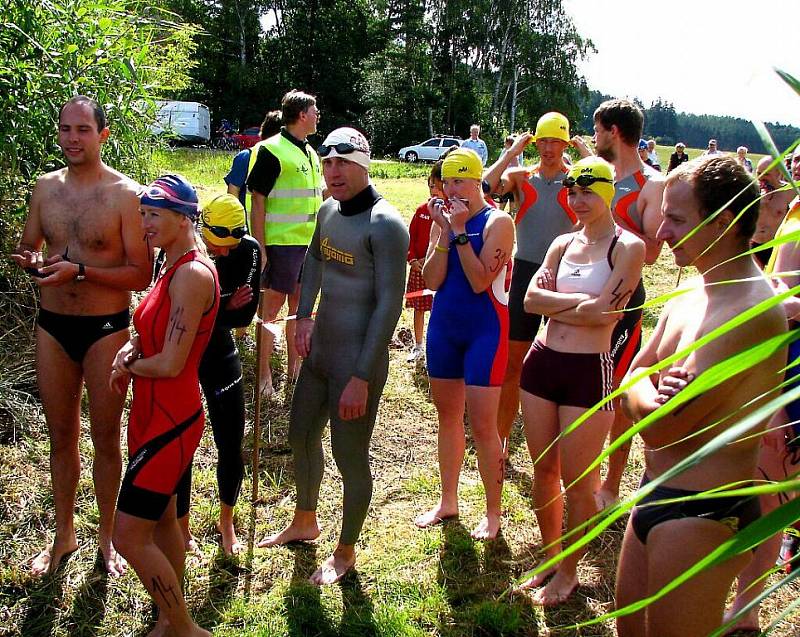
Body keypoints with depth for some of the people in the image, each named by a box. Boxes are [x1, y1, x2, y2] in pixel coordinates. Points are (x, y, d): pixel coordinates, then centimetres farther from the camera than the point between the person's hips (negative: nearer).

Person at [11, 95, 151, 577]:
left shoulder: (125, 194, -11)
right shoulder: (46, 187, 4)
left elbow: (141, 275, -13)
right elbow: (27, 246, 16)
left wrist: (79, 270, -24)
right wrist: (30, 260, -8)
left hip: (106, 329, -4)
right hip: (53, 326, 5)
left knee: (106, 438, 10)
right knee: (61, 437, 16)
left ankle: (107, 537, 29)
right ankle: (64, 536, 35)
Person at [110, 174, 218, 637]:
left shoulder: (193, 273, -22)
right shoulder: (174, 267, 8)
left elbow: (170, 364, -23)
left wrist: (127, 366, -4)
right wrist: (131, 350, 0)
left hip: (171, 420, -10)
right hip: (154, 413, 10)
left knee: (130, 536, -4)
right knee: (163, 520, 20)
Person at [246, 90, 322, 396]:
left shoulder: (311, 153, 14)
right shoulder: (271, 151, -9)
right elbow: (257, 202, -12)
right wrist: (260, 249, -16)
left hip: (309, 243, 7)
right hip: (281, 243, -7)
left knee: (301, 305, 13)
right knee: (272, 306, -1)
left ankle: (294, 365, 25)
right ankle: (264, 373, 10)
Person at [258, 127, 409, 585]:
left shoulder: (385, 224, -19)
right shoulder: (328, 210, 5)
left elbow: (390, 304, -22)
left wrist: (362, 378, -22)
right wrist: (305, 316, 9)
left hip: (358, 362, -8)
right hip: (319, 351, 9)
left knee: (350, 456, 5)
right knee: (302, 435, 22)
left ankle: (346, 552, 29)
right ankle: (305, 522, 48)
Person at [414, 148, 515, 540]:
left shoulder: (497, 222, -11)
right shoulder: (444, 220, 5)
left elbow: (480, 281, -21)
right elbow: (431, 280, -5)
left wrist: (461, 232, -20)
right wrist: (445, 233, -13)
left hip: (484, 330, -6)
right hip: (444, 326, 6)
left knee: (482, 425, -4)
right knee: (447, 415, 15)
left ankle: (493, 512, 14)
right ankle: (448, 502, 30)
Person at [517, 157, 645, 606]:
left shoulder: (628, 247, -6)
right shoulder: (563, 244, 11)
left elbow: (605, 314, -17)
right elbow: (530, 299, -1)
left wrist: (553, 305, -6)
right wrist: (578, 301, -13)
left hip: (589, 371, -5)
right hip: (543, 362, 6)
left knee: (577, 481, 6)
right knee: (543, 471, 15)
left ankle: (569, 572, 27)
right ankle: (550, 559, 35)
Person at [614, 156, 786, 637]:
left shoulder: (751, 311, -25)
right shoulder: (693, 291, 6)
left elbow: (661, 428, -26)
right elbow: (634, 375, 8)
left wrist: (652, 399, -6)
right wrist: (656, 396, -13)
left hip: (702, 513, -9)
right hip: (657, 491, 9)